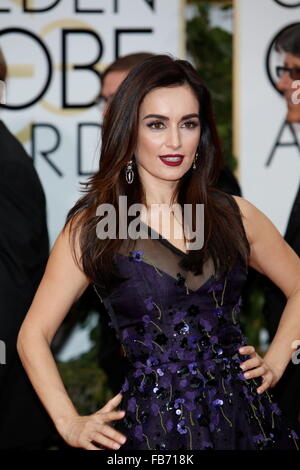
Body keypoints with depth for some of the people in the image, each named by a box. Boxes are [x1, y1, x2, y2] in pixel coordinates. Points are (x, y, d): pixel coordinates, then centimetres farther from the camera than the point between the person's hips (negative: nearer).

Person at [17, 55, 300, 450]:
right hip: (152, 429, -3)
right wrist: (71, 425, -8)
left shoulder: (234, 215, 5)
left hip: (246, 418, 3)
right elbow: (34, 336, 0)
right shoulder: (91, 227, -3)